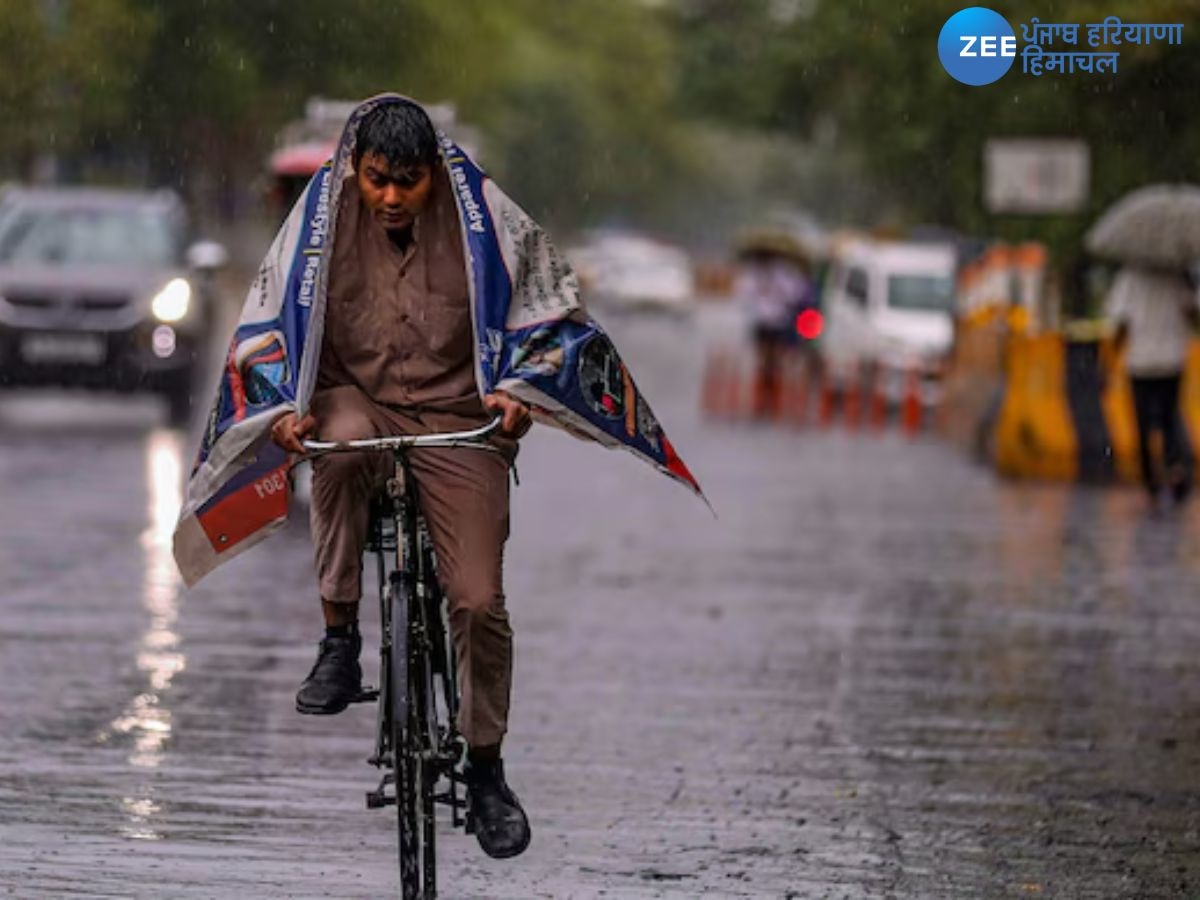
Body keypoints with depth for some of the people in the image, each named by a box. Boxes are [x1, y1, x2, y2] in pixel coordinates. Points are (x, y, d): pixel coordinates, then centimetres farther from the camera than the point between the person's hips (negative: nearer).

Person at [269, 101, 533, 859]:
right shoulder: (327, 222, -3)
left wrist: (513, 393, -18)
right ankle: (340, 639, -26)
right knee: (342, 442, -39)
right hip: (359, 401, 0)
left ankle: (486, 769, 13)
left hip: (457, 419, 0)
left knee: (480, 600, -10)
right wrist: (286, 407, -18)